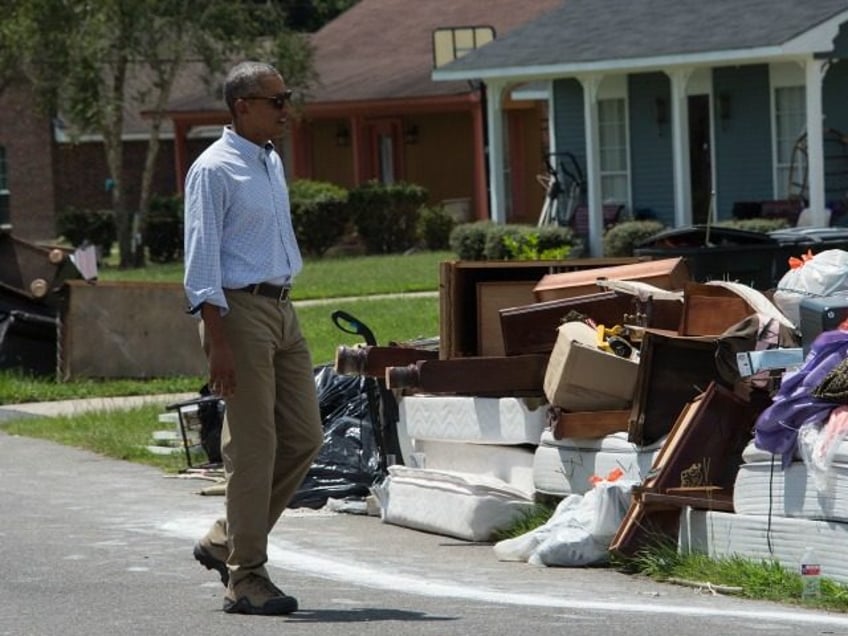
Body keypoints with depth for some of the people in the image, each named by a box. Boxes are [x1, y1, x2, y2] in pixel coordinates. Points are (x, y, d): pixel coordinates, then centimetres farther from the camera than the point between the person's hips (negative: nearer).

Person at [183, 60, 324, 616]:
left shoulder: (272, 163, 15)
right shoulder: (214, 170, -11)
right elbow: (202, 259, -15)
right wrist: (217, 341, -21)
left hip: (282, 309, 9)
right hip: (240, 308, -9)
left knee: (303, 438, 7)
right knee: (253, 447, -6)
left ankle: (227, 542, 19)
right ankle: (245, 577, 1)